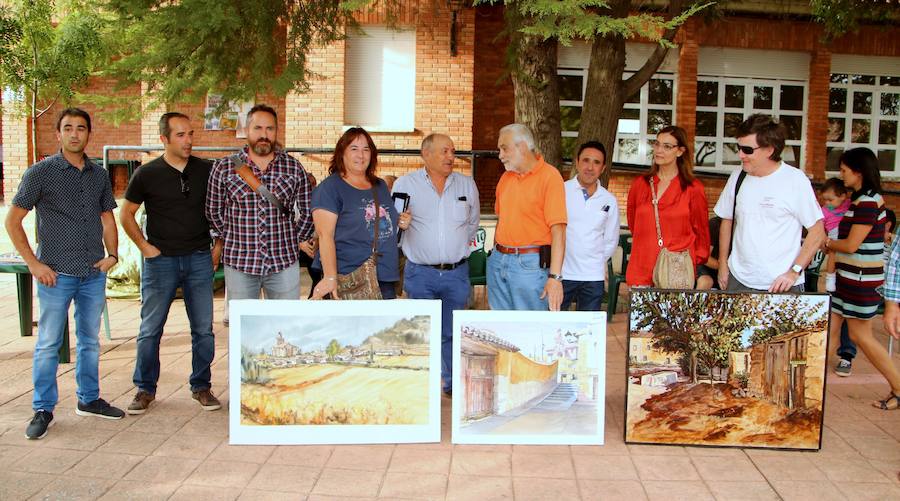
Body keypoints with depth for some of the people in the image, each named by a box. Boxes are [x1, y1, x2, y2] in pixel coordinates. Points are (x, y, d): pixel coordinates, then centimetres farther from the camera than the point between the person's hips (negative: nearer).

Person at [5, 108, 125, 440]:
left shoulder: (99, 175, 9)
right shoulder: (41, 172, -5)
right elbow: (13, 220, -4)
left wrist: (112, 254, 4)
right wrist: (33, 263, -9)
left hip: (94, 274, 5)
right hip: (56, 274, -4)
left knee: (90, 341, 14)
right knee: (48, 344, 3)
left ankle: (89, 399, 28)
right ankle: (43, 410, 15)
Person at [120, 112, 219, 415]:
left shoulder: (206, 170, 2)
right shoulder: (147, 174, -2)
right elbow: (126, 213, 8)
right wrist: (144, 246, -1)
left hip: (199, 259, 2)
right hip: (160, 261, -1)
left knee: (203, 329, 5)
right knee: (150, 330, 5)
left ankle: (201, 386, 20)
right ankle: (145, 389, 19)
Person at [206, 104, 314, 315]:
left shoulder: (294, 168, 4)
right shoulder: (223, 168, 2)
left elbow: (307, 211, 12)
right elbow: (213, 212, 12)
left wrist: (299, 241, 11)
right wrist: (222, 242, 14)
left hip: (284, 263, 1)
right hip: (239, 264, 0)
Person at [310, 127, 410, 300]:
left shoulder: (380, 186, 15)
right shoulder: (329, 187, -5)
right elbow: (325, 235, -14)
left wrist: (401, 223, 7)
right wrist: (330, 278, -24)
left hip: (385, 279, 6)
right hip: (346, 281, -6)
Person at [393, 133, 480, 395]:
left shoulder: (467, 184, 7)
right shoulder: (405, 184, -1)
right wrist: (414, 246, -2)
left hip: (456, 273, 3)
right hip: (420, 273, -2)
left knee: (452, 332, 11)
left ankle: (451, 383, 25)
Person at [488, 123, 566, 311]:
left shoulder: (549, 176, -11)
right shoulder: (505, 177, 12)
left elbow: (558, 230, -17)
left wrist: (554, 277, -23)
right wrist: (496, 253, 11)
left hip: (530, 265, -7)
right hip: (498, 260, 7)